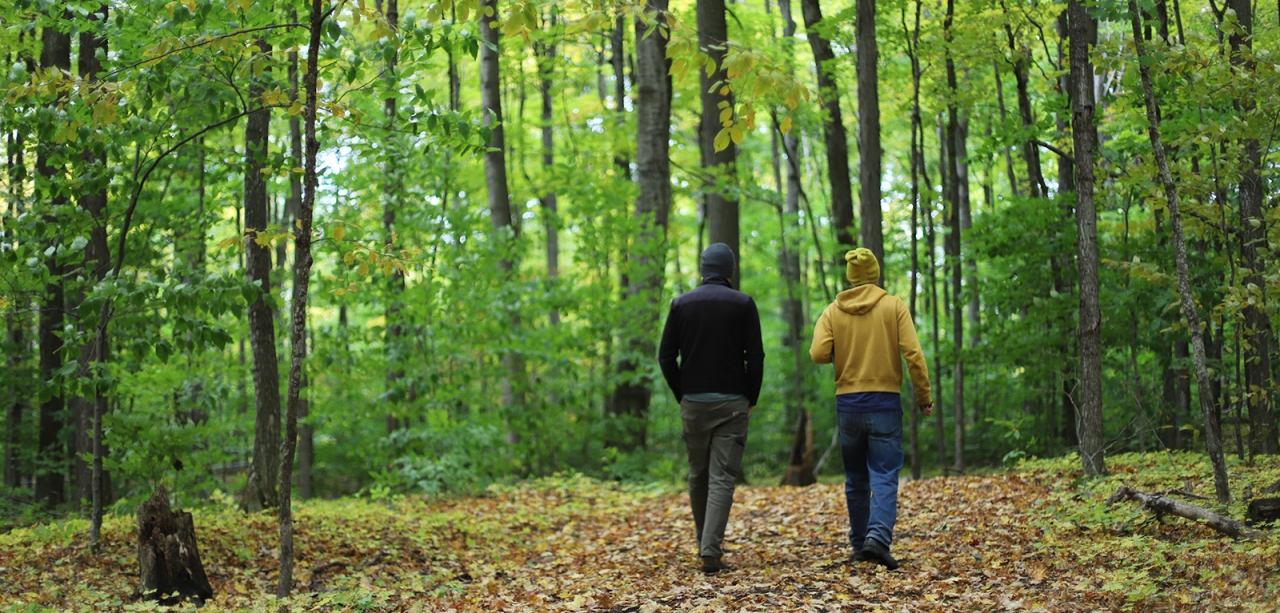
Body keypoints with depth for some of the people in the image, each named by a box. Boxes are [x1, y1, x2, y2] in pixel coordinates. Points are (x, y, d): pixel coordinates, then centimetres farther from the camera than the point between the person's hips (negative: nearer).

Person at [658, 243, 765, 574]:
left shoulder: (681, 304, 4)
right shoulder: (742, 304, -2)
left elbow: (666, 357, 2)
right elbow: (755, 357, -6)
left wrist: (682, 395, 12)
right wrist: (751, 399, 5)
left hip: (693, 402, 2)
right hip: (732, 403, -2)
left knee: (698, 475, 16)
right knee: (722, 478, -4)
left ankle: (705, 545, 26)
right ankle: (711, 552, -13)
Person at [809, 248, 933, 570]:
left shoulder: (833, 311, 2)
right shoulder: (894, 306, -2)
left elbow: (818, 354, -10)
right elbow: (913, 354, -9)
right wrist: (924, 396, -2)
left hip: (848, 404, 2)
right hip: (885, 403, -2)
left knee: (856, 480, 14)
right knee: (884, 477, -3)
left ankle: (859, 545, 19)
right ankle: (878, 536, -22)